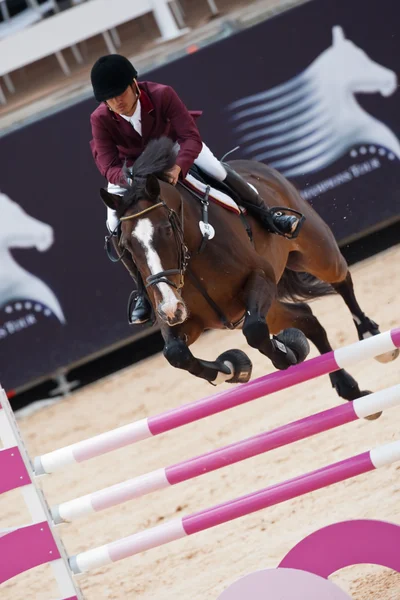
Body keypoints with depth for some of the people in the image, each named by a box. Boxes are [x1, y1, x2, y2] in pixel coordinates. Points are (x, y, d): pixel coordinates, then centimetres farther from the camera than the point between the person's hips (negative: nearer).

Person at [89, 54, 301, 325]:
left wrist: (178, 167, -56)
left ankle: (266, 215, 8)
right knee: (116, 226, -16)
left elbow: (191, 138, -36)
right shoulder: (100, 120, -32)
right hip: (128, 166, 1)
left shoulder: (162, 95, -35)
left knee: (219, 172, -21)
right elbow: (109, 166, -33)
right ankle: (143, 288, 3)